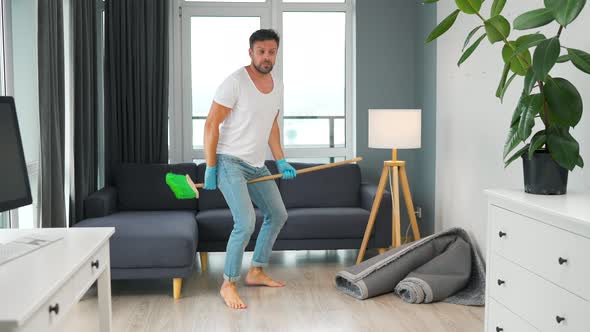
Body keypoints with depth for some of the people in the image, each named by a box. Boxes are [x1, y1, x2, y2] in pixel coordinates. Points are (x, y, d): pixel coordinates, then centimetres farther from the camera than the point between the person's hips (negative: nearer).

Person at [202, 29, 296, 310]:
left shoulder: (277, 86, 8)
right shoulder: (235, 82, -16)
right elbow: (211, 125, -15)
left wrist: (281, 162, 11)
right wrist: (210, 168, -17)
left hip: (257, 165, 9)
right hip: (230, 162, -8)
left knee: (278, 215, 16)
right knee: (246, 223, -20)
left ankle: (256, 272, 30)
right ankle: (228, 285, -2)